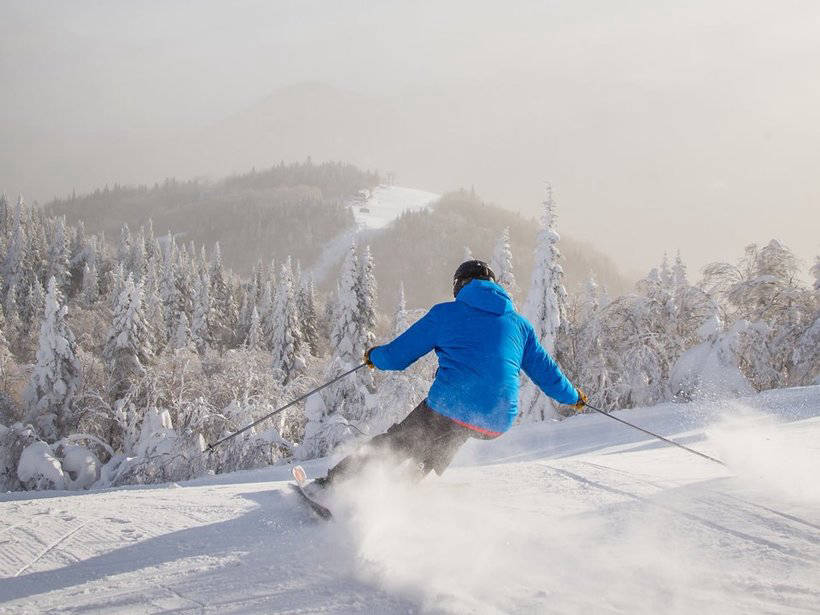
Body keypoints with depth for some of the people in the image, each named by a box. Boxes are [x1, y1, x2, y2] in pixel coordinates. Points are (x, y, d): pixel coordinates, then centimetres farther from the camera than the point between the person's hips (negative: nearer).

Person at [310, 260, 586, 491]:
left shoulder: (445, 314, 9)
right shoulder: (520, 324, 18)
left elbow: (397, 355, 11)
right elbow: (546, 371, 24)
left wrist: (373, 356, 33)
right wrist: (573, 396, 43)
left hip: (450, 409, -3)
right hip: (498, 423, 3)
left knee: (393, 444, 13)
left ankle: (328, 485, 11)